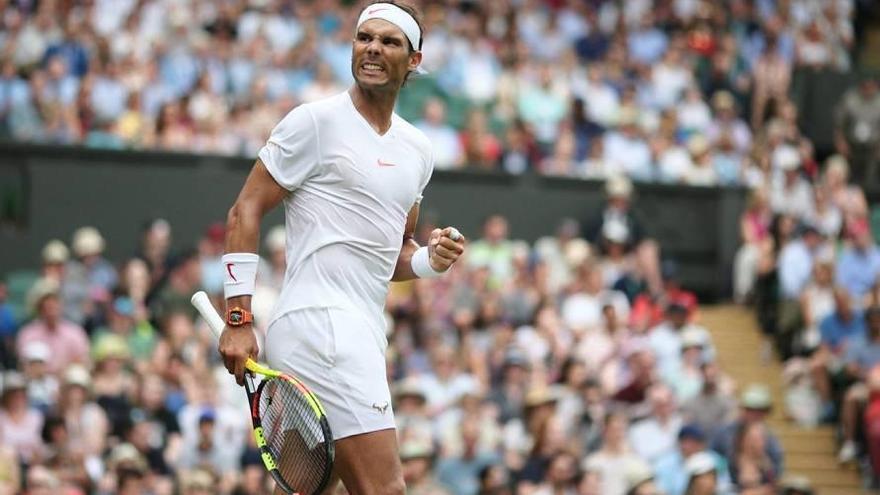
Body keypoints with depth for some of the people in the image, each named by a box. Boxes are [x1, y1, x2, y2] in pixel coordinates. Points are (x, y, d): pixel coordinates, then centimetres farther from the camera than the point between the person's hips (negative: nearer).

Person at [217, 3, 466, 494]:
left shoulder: (418, 149, 19)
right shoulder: (316, 121, -3)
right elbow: (245, 212, -4)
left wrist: (431, 259, 4)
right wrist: (239, 319, -12)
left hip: (363, 334, 8)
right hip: (321, 321, -8)